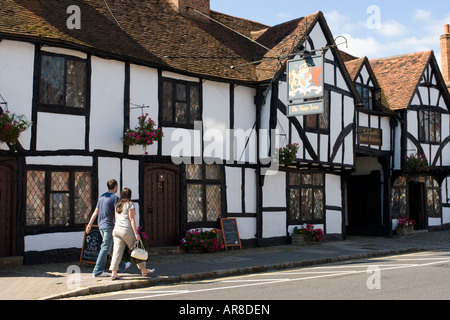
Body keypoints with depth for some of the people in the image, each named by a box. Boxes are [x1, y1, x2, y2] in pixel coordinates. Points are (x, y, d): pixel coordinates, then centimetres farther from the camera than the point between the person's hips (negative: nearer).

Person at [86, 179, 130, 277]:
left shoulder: (101, 197, 12)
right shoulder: (114, 198, -11)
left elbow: (95, 212, 12)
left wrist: (90, 224, 14)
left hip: (101, 225, 8)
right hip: (109, 226, -8)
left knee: (111, 247, 15)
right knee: (105, 248, -5)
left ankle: (121, 265, 28)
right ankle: (97, 271, -5)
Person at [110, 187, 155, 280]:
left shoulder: (117, 205, 14)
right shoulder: (129, 204, -7)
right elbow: (132, 219, -12)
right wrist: (136, 233, -12)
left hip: (116, 229, 6)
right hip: (127, 230, -6)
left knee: (117, 251, 3)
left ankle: (114, 273, -4)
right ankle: (144, 270, 18)